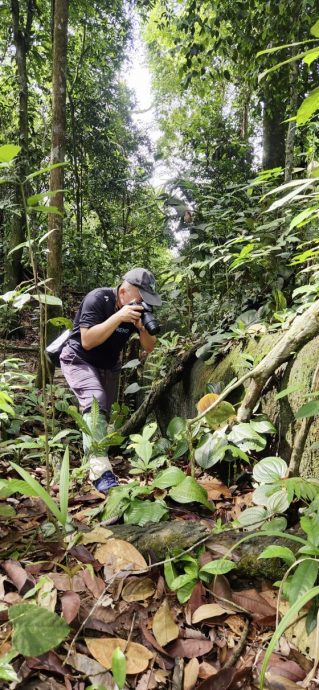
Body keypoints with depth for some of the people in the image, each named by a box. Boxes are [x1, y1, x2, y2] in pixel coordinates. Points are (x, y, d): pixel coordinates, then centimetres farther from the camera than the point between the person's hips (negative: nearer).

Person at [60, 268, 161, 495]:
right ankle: (100, 470, -36)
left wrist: (143, 328, -28)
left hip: (109, 366, 7)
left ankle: (89, 459, 34)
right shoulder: (97, 299, -25)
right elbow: (87, 341, -32)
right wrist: (119, 317, -39)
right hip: (79, 360, -6)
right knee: (95, 400, -29)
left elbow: (149, 347, -6)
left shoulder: (141, 309, -9)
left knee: (104, 412, 11)